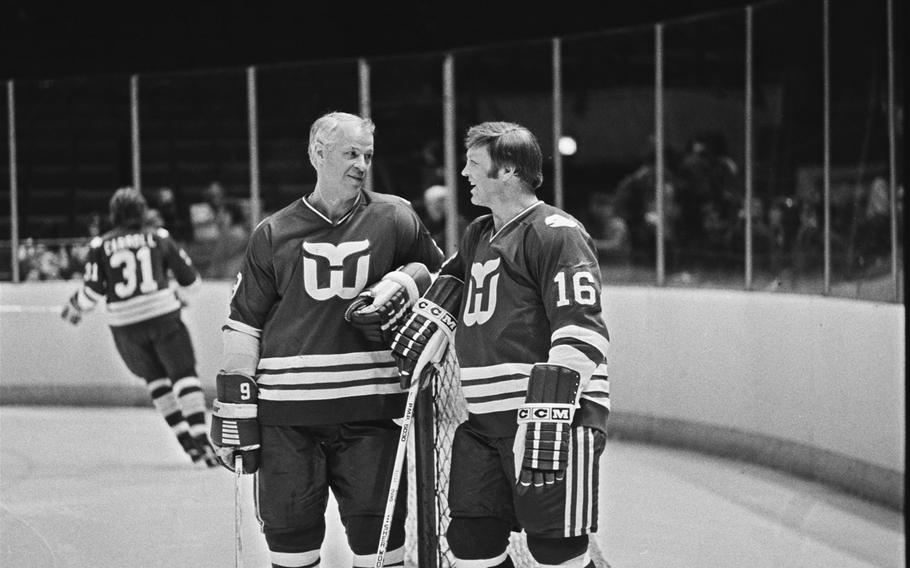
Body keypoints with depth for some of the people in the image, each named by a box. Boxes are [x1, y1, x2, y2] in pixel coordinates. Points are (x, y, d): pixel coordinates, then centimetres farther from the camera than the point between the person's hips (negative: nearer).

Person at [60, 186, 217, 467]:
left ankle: (186, 441, 13)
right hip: (163, 316, -2)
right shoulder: (159, 238, 5)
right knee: (184, 375, 0)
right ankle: (201, 439, -16)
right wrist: (179, 296, 29)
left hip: (125, 324, 2)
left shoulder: (100, 246, 4)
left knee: (156, 378, 18)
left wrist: (74, 308, 18)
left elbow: (92, 290, -1)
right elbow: (190, 279, 8)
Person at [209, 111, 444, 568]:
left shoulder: (394, 218, 3)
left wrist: (397, 288, -4)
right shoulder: (273, 234, 4)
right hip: (285, 415, 0)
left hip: (371, 410, 0)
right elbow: (244, 325, 6)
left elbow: (435, 272, 18)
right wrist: (234, 412, 2)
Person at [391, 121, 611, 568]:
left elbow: (581, 331, -17)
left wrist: (552, 409, -24)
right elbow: (450, 287, 38)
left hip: (549, 413, -8)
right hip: (485, 419, 9)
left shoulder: (556, 233, -9)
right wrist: (416, 346, 27)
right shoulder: (478, 235, 20)